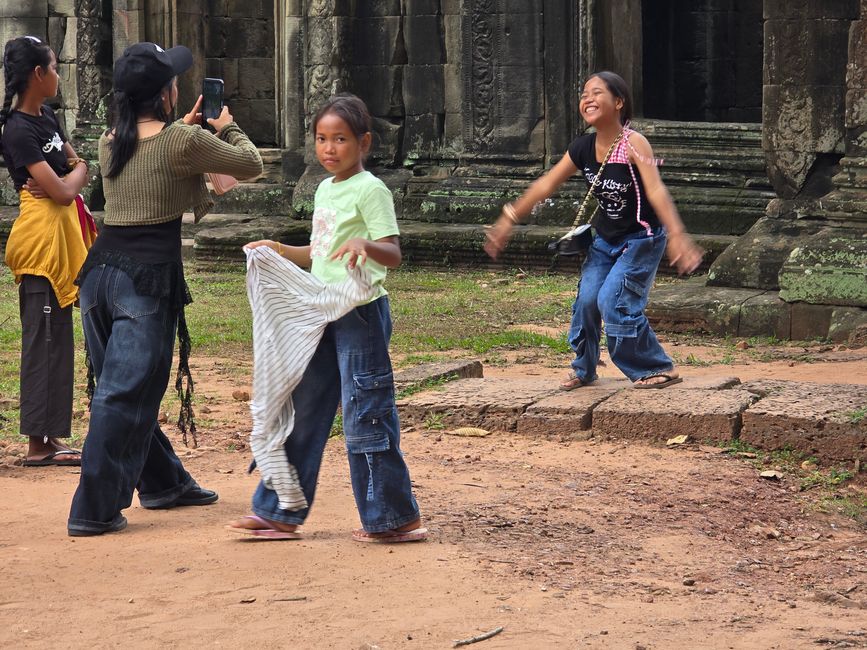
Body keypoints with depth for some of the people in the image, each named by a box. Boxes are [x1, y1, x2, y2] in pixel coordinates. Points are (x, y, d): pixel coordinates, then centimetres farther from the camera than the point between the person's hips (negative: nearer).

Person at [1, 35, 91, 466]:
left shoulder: (47, 119, 12)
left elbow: (79, 168, 17)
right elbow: (64, 191, -19)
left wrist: (63, 180, -6)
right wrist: (77, 170, 3)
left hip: (61, 236, 9)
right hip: (40, 235, -9)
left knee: (58, 340, 11)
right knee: (43, 341, -6)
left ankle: (51, 438, 17)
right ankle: (37, 443, -2)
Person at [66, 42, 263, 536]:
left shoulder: (111, 141, 9)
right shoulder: (184, 142, -10)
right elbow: (251, 165, 3)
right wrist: (228, 127, 21)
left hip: (100, 270, 7)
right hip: (149, 277, -7)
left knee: (125, 389, 19)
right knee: (125, 397, -4)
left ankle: (164, 482, 35)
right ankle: (94, 510, -5)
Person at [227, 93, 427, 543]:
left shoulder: (370, 190, -10)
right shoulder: (325, 190, 15)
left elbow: (393, 254, -18)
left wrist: (364, 243, -37)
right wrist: (281, 251, 15)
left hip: (361, 313, -9)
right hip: (323, 314, 9)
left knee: (365, 414, -6)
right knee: (302, 410, 10)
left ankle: (393, 518, 3)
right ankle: (279, 513, 17)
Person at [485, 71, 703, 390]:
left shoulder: (633, 144, -24)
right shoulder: (583, 148, -5)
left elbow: (656, 191, -36)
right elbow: (546, 185, 5)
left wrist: (677, 235, -48)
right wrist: (509, 220, 5)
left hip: (642, 239, -6)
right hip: (606, 239, 6)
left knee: (613, 301, -17)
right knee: (587, 299, -3)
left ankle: (659, 369, -3)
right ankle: (583, 369, 18)